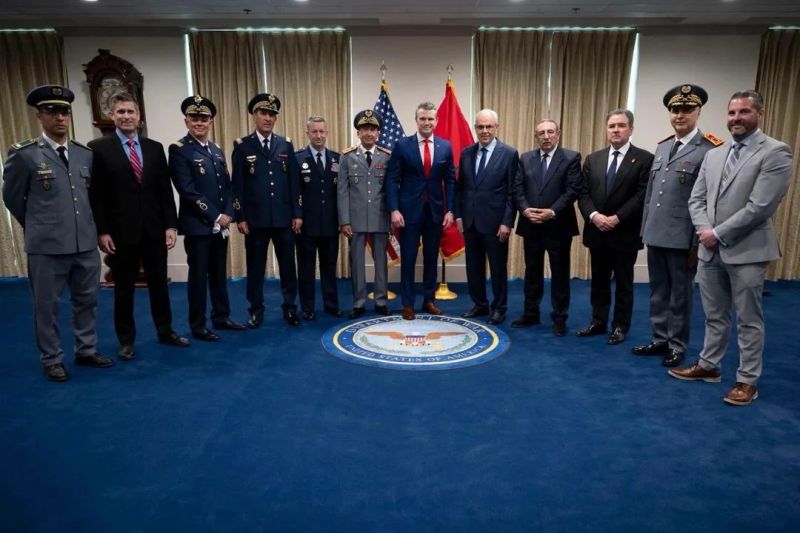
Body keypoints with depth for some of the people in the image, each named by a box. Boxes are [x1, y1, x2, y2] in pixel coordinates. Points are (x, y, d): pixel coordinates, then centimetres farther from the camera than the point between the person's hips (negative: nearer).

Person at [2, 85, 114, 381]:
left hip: (86, 243, 4)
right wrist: (38, 227, 12)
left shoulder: (85, 155, 7)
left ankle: (86, 351, 28)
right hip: (46, 246, -4)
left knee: (86, 301, 13)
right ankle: (52, 360, 21)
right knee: (46, 306, 7)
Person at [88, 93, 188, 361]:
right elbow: (95, 195, -6)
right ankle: (126, 340, 24)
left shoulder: (155, 148, 7)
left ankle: (165, 331, 29)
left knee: (159, 284, 13)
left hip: (154, 230, 3)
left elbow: (165, 190, 5)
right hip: (120, 232, -3)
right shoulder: (98, 148, -4)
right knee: (124, 289, 9)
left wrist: (170, 225, 0)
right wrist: (102, 231, -10)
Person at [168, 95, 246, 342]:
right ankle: (198, 325, 13)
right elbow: (188, 191, -16)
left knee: (219, 273, 14)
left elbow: (228, 186, 13)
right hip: (197, 225, -6)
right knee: (199, 275, 2)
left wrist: (228, 214, -3)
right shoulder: (179, 149, -8)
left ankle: (221, 318, 26)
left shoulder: (217, 150, 14)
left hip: (221, 224, 6)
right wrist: (216, 216, -15)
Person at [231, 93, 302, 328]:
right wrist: (240, 217, -6)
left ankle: (290, 308, 18)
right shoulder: (242, 146, 1)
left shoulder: (286, 145, 7)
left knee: (288, 265, 7)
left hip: (284, 218, 2)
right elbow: (237, 185, -1)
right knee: (255, 267, 6)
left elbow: (294, 182, 6)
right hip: (255, 218, -1)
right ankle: (256, 311, 18)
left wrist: (297, 213, 1)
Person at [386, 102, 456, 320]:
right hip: (409, 210, -2)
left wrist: (450, 210, -1)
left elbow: (450, 181, 6)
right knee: (408, 259, 4)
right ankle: (408, 303, 15)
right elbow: (392, 180, -4)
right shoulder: (402, 145, -2)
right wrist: (394, 209, -13)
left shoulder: (445, 147, 5)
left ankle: (429, 299, 25)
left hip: (436, 211, 3)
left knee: (431, 258, 11)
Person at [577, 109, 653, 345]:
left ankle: (620, 326, 20)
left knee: (623, 283, 8)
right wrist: (594, 215, -14)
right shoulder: (593, 159, 8)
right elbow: (583, 193, 3)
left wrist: (617, 218, -19)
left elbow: (642, 195, -12)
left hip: (625, 233, -4)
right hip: (597, 232, 4)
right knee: (599, 281, 14)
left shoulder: (644, 158, -5)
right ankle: (598, 322, 26)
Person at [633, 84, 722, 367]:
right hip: (655, 235, 6)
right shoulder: (662, 146, 12)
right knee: (658, 293, 15)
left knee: (680, 295, 7)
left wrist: (699, 242, -14)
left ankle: (677, 346, 21)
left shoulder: (711, 149, -9)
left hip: (682, 238, -6)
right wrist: (645, 229, 12)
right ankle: (660, 340, 29)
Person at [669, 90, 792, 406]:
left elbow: (759, 207, -17)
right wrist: (704, 231, -8)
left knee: (749, 320, 6)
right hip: (710, 249, 6)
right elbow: (696, 199, 9)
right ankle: (708, 366, 31)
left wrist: (718, 234, -15)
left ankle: (747, 380, 18)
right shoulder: (713, 154, 11)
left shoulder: (775, 152, -9)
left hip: (747, 250, -6)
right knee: (714, 316, 17)